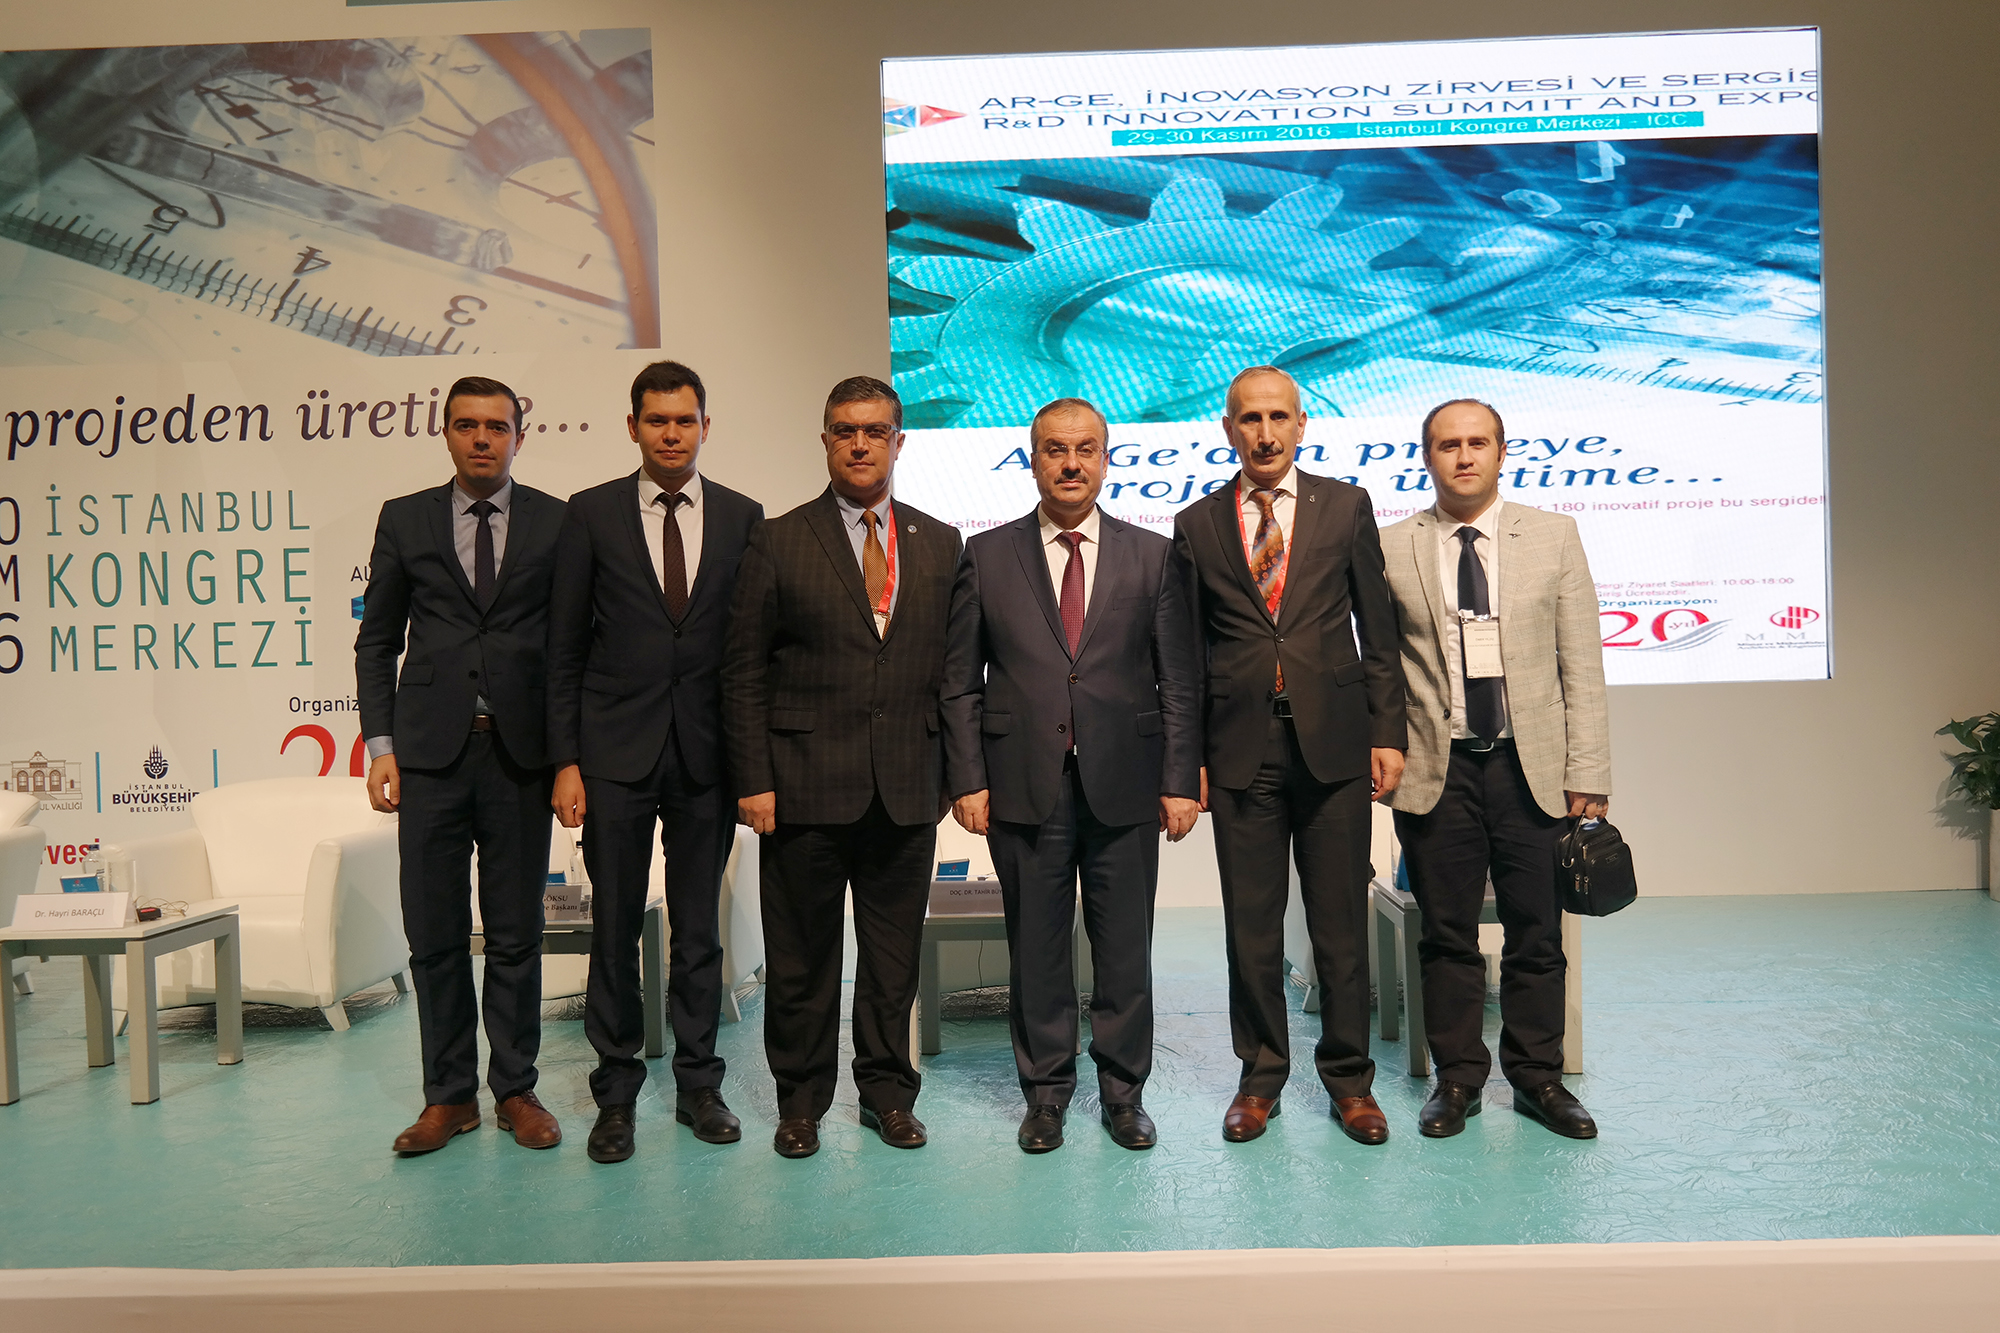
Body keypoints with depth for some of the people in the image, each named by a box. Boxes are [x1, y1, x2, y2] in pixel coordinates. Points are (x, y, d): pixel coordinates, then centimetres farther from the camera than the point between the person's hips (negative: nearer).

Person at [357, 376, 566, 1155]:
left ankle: (516, 1090, 18)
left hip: (521, 753, -1)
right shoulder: (404, 520, 9)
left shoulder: (557, 523, 5)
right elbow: (377, 641, 10)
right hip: (430, 750, 1)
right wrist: (380, 746, 1)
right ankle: (450, 1095, 18)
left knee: (516, 934, 6)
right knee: (434, 935, 5)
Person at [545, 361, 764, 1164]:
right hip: (616, 752, -1)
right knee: (615, 926, 6)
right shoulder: (591, 514, 2)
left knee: (698, 926, 10)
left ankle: (698, 1083, 23)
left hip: (707, 753, 1)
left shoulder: (742, 517, 5)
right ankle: (616, 1092, 20)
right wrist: (566, 761, -5)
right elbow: (564, 649, 1)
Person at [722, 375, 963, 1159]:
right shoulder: (778, 543, 2)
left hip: (908, 790, 2)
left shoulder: (940, 545, 9)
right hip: (806, 785, -2)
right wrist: (753, 781, -7)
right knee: (801, 955, 7)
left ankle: (887, 1090, 27)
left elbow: (954, 669, 10)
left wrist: (953, 770, 4)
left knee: (895, 951, 11)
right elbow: (743, 674, 0)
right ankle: (801, 1101, 24)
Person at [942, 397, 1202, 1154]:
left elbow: (1179, 681, 4)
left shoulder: (1153, 557, 7)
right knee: (1035, 949, 9)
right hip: (1023, 786, 0)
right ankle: (1046, 1092, 24)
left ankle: (1123, 1092, 24)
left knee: (1125, 950, 8)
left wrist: (1181, 780, -2)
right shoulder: (986, 557, 6)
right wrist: (967, 780, -4)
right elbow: (961, 681, 4)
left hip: (1125, 785, 0)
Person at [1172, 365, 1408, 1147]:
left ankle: (1349, 1077, 22)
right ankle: (1260, 1076, 23)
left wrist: (1387, 733, 1)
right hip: (1240, 751, 1)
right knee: (1251, 926, 7)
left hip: (1333, 744, 0)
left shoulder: (1346, 507, 6)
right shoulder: (1197, 525, 7)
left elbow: (1377, 629, 6)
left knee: (1340, 921, 7)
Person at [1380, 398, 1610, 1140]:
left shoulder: (1554, 537, 6)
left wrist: (1588, 771, -2)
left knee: (1537, 936, 8)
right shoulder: (1390, 549, 4)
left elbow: (1581, 663, 3)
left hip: (1531, 768, 1)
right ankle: (1457, 1079, 21)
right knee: (1447, 937, 7)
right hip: (1435, 772, -1)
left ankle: (1538, 1078, 24)